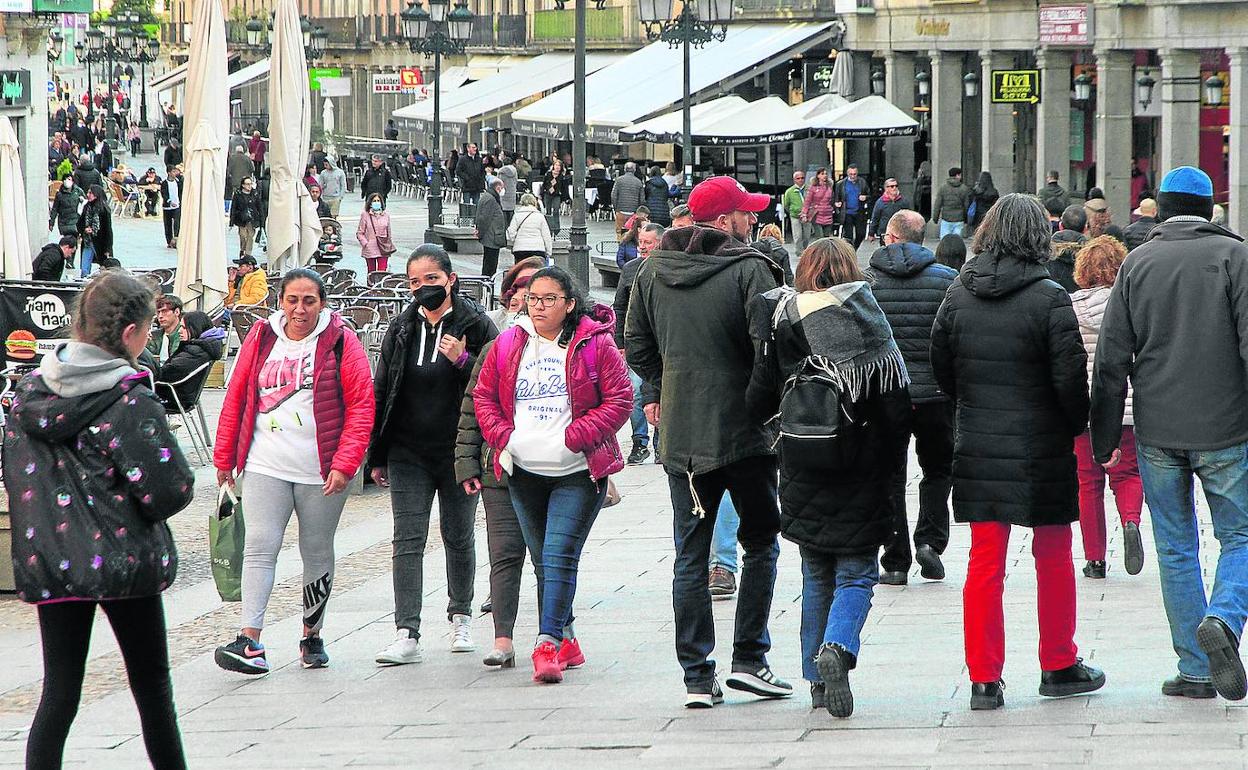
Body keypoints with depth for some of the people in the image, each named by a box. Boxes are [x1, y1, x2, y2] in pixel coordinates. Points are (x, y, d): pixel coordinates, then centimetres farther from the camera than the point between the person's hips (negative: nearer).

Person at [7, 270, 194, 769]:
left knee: (59, 693, 5)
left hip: (49, 568, 5)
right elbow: (169, 490, -18)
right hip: (123, 560, -4)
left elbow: (15, 475, 11)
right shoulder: (130, 404, -16)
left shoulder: (29, 391, 3)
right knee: (151, 685, 12)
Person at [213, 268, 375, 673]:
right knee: (259, 547, -10)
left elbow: (361, 406, -4)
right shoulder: (261, 338, 6)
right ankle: (250, 641, -15)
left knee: (317, 554, 10)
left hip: (321, 471, -1)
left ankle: (312, 636, 26)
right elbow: (236, 398, 13)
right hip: (265, 466, 1)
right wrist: (224, 457, 12)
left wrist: (344, 463, -12)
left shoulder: (340, 342, -2)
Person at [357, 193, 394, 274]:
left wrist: (390, 246, 12)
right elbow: (359, 233, 0)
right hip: (370, 249, -1)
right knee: (371, 272, 8)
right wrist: (365, 244, -11)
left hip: (383, 250, 1)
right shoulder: (365, 215, -1)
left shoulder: (386, 215, 8)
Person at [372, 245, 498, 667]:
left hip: (459, 453, -2)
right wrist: (377, 456, 8)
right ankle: (407, 634, -12)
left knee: (458, 537, 11)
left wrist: (463, 360, -21)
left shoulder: (475, 325, -4)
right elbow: (382, 391, 10)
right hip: (408, 454, 2)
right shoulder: (401, 329, 5)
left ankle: (461, 616, 31)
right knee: (408, 540, -7)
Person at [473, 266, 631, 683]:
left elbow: (619, 399, -5)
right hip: (524, 472, 5)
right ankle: (566, 638, 24)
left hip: (577, 472, -5)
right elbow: (484, 396, 14)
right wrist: (503, 435, -3)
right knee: (544, 560, 12)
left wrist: (573, 437, -14)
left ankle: (547, 645, -22)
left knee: (559, 556, -16)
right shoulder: (507, 346, 8)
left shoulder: (595, 345, -4)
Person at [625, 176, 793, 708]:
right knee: (761, 542, 12)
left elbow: (636, 344, 12)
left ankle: (697, 677, 4)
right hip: (743, 429, -4)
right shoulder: (750, 270, -11)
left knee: (690, 555, 7)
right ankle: (749, 659, 7)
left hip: (679, 436, 4)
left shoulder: (653, 270, 5)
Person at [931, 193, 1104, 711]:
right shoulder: (1049, 299, -13)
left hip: (977, 449, 3)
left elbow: (941, 369, 8)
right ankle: (1058, 667, 21)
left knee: (985, 562, 7)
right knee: (1053, 557, 12)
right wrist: (1075, 426, 5)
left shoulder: (957, 296, 1)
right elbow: (1070, 377, -12)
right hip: (1042, 449, -3)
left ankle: (984, 678, 4)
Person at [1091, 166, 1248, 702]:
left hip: (1157, 431, 2)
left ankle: (1195, 669, 9)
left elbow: (1111, 357, 4)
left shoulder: (1136, 264, 5)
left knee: (1177, 548, 10)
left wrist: (1103, 437, 8)